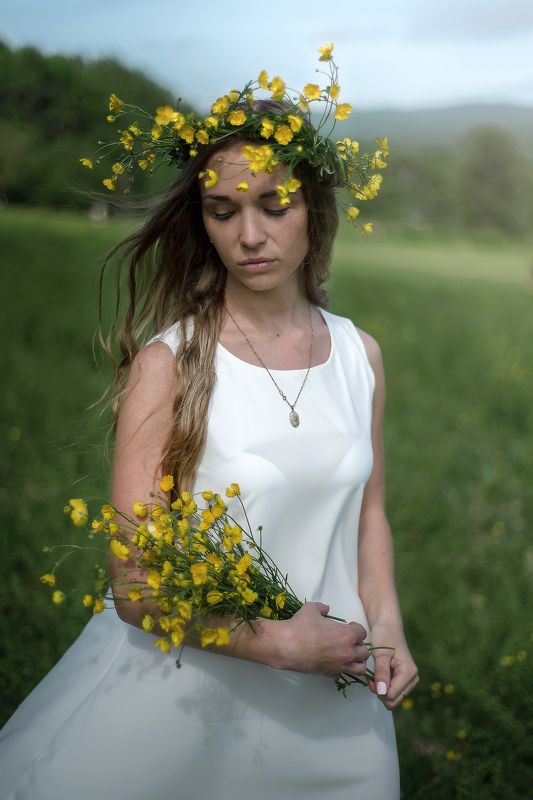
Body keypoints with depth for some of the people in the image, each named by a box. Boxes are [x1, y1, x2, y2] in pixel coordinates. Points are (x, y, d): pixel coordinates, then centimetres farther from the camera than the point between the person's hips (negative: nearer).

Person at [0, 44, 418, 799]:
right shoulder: (169, 363, -16)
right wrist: (279, 642, -17)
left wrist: (385, 628, -2)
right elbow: (138, 587, -16)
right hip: (185, 687, -4)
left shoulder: (359, 354, -1)